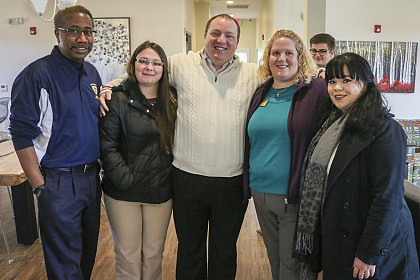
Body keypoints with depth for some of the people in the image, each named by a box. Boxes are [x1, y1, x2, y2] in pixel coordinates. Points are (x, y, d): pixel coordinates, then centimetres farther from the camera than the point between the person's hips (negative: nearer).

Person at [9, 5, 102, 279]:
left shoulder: (92, 72, 9)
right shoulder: (37, 74, -13)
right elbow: (22, 135, -14)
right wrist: (40, 186, -16)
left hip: (92, 176, 7)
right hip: (58, 181, -6)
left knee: (89, 251, 21)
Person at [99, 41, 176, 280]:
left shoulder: (171, 103, 7)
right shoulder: (118, 100, -6)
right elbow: (107, 146, -9)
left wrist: (171, 177, 2)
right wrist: (125, 179, -15)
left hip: (160, 192, 3)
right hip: (123, 193, -3)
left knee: (154, 255, 13)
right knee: (127, 255, 8)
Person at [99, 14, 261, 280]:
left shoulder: (253, 74, 2)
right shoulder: (180, 64, 1)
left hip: (232, 183, 1)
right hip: (188, 178, 0)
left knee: (225, 250, 19)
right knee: (189, 247, 19)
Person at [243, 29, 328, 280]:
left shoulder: (317, 90, -10)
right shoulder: (262, 93, 9)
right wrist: (250, 182, 16)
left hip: (295, 196, -6)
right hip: (260, 191, 6)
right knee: (274, 260, 23)